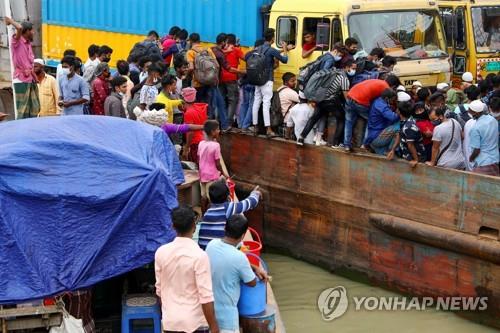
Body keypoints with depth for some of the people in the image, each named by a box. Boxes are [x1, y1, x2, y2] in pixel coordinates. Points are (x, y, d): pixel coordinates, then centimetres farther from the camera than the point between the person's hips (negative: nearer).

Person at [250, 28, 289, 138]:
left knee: (256, 102, 10)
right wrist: (285, 49, 12)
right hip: (267, 80, -7)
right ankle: (268, 129, -12)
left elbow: (246, 57, 18)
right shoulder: (272, 51, -12)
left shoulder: (258, 49, 8)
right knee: (266, 103, -10)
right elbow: (284, 60, -3)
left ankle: (255, 127, 16)